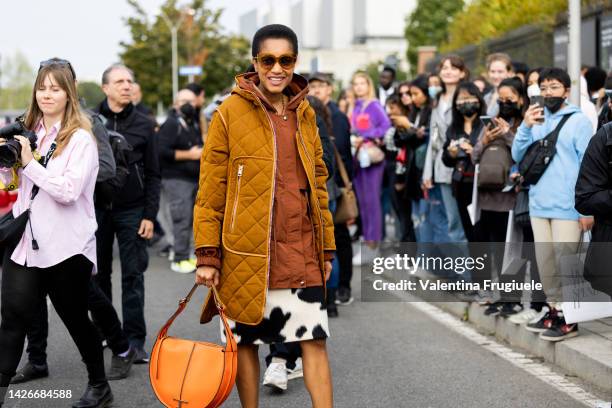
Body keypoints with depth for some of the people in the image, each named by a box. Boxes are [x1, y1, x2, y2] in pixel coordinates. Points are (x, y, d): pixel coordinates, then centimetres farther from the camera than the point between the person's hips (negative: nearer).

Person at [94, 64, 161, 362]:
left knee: (133, 276, -2)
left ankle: (135, 340, 2)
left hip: (132, 211, -1)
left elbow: (153, 175, 5)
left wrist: (149, 215, -3)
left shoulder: (143, 124, 4)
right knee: (99, 274, 8)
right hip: (97, 209, 1)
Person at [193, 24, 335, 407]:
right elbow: (211, 188, -4)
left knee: (315, 340, 1)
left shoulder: (305, 114, 10)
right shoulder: (231, 112, -4)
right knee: (246, 340, 9)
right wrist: (207, 254, -8)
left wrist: (327, 248, 13)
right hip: (247, 253, -3)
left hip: (302, 253, 3)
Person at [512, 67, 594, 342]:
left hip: (567, 207, -6)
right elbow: (518, 156, 8)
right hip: (539, 205, 6)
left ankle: (569, 318, 5)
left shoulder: (578, 121, -5)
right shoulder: (537, 120, 13)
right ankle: (554, 310, 24)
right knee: (545, 262, 12)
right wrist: (525, 127, -8)